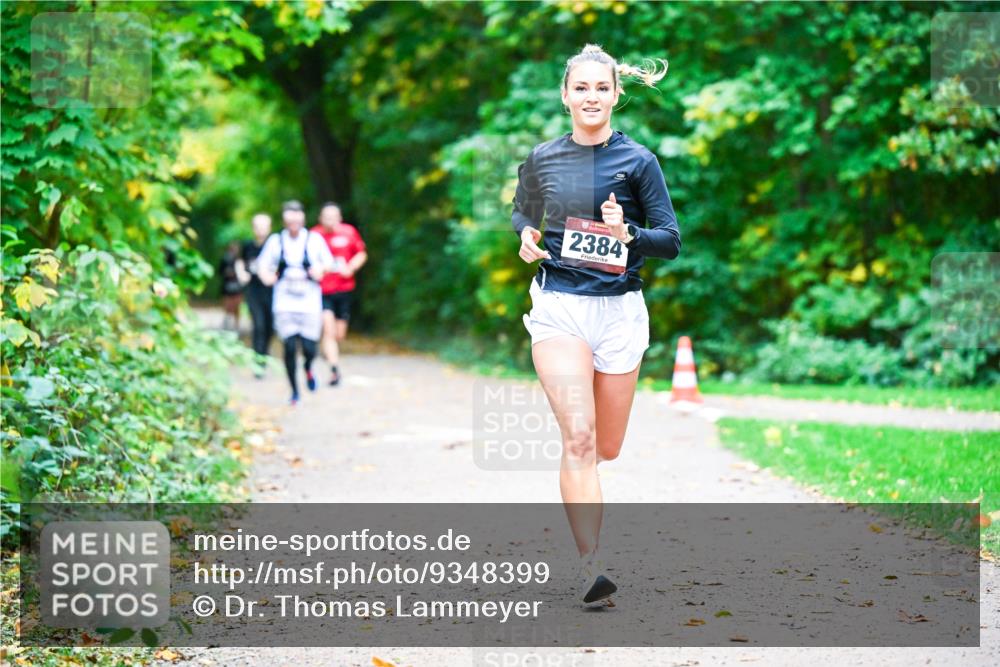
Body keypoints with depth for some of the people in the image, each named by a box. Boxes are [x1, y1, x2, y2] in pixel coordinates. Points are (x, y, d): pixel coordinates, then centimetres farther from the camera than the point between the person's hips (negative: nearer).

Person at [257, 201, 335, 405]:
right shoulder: (276, 241, 3)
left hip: (310, 302, 0)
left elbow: (328, 263, 10)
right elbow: (263, 264, 8)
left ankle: (308, 368, 34)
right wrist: (266, 276, -14)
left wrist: (320, 269, -12)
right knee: (290, 347, -6)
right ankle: (294, 391, 11)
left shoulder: (314, 240, 1)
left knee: (309, 348, -4)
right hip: (284, 303, 0)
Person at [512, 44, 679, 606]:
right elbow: (523, 213, 24)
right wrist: (526, 238, 1)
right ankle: (592, 565, -21)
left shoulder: (637, 161, -1)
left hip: (619, 311, 0)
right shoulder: (542, 160, 5)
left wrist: (628, 234, -22)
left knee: (606, 448, 10)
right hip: (557, 307, 0)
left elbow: (671, 240, -2)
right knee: (578, 438, -17)